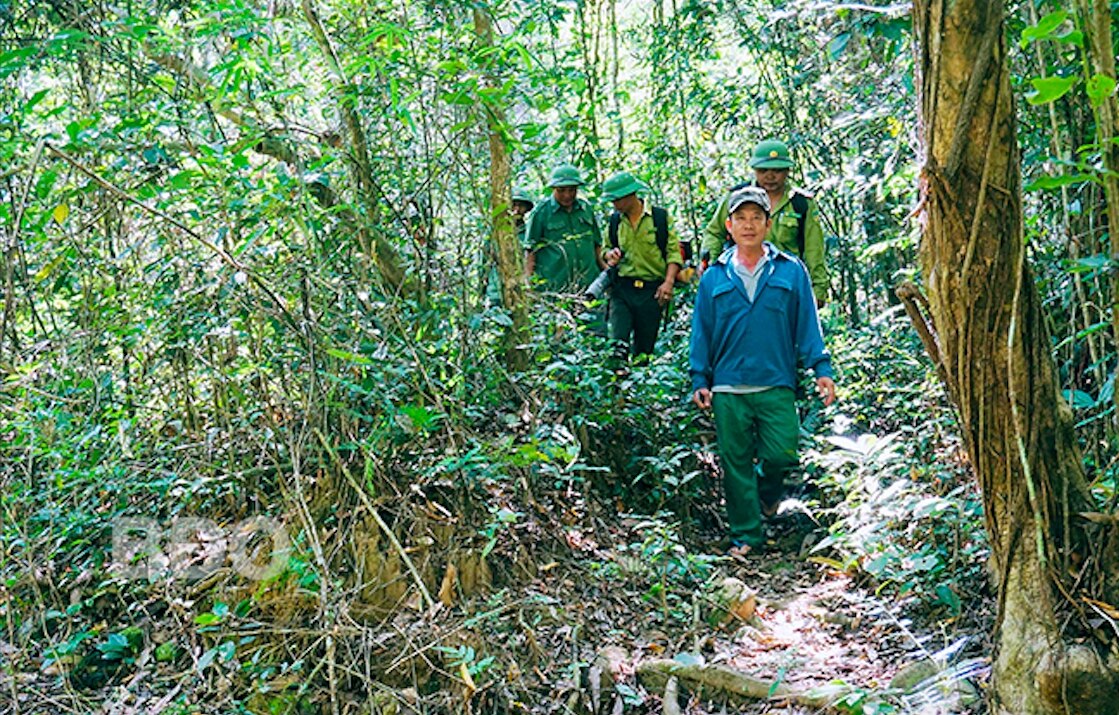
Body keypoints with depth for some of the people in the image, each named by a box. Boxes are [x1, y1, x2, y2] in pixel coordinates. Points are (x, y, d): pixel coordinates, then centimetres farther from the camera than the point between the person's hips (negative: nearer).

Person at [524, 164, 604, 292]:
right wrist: (528, 281, -6)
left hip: (588, 286, 4)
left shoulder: (586, 208, 13)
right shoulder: (541, 212, 0)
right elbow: (530, 249, 0)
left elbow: (597, 243, 23)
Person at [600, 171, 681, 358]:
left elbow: (673, 252, -1)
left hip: (652, 290, -2)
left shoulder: (660, 217, 0)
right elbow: (607, 248, 23)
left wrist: (669, 281, -13)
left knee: (644, 347, 5)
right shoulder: (615, 220, 10)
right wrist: (610, 255, -1)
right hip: (622, 288, 2)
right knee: (618, 342, -13)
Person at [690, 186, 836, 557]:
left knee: (783, 454, -7)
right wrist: (699, 380, 6)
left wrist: (821, 367, -2)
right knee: (736, 464, 5)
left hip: (776, 385, -1)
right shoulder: (714, 277, 8)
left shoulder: (791, 271, 5)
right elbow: (702, 332, 10)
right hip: (727, 389, 1)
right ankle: (746, 535, 18)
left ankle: (767, 490, 29)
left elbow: (807, 324, 6)